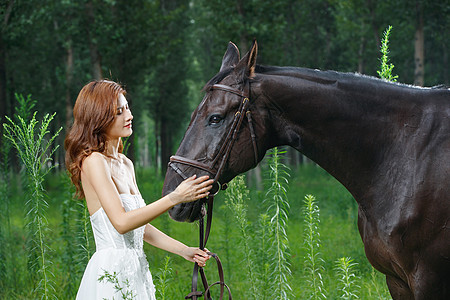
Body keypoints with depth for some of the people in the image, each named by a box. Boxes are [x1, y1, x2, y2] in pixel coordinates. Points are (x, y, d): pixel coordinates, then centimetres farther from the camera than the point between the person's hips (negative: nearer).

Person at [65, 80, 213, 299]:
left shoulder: (125, 164, 14)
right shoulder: (93, 162, -12)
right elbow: (121, 222, -22)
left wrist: (183, 250, 12)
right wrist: (175, 198, -25)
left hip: (135, 271, 8)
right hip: (111, 274, -8)